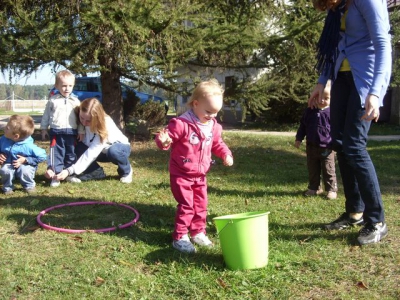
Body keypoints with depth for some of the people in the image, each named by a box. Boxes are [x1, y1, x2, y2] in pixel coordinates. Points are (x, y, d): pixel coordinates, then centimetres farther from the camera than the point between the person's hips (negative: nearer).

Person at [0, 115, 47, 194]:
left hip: (25, 166, -3)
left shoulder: (28, 146, -28)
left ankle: (29, 186, -2)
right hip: (9, 165, 3)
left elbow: (42, 156, -19)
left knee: (24, 170, -37)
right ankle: (7, 187, 0)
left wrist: (25, 160, -23)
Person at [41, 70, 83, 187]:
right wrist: (44, 129, 7)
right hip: (56, 132, -2)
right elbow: (46, 116, 8)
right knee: (56, 154, -1)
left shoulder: (75, 101, 5)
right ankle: (55, 176, 4)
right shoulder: (53, 100, 1)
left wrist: (81, 132, 3)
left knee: (71, 154, 11)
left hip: (71, 132, 2)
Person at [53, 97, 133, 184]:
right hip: (102, 151, 4)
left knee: (113, 151, -40)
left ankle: (126, 171, -10)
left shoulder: (104, 124, -35)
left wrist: (70, 171, -48)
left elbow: (91, 153, -41)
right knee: (78, 147, -23)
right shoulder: (83, 122, -21)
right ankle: (97, 172, -7)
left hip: (121, 147, -4)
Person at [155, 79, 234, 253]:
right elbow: (168, 138, -18)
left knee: (201, 205, 15)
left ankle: (198, 233, 32)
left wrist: (226, 154, 0)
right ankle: (179, 238, 6)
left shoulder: (214, 126, 1)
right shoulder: (181, 123, -22)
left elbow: (217, 143, 16)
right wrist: (163, 141, -42)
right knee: (186, 206, -6)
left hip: (200, 175, 7)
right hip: (181, 174, -7)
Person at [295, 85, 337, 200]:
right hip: (311, 146, 4)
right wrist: (299, 138, 6)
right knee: (312, 170, 14)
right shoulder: (309, 111, 2)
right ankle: (314, 188, 27)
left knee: (328, 170, 3)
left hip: (327, 147, -4)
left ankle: (331, 189, 13)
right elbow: (303, 126, 9)